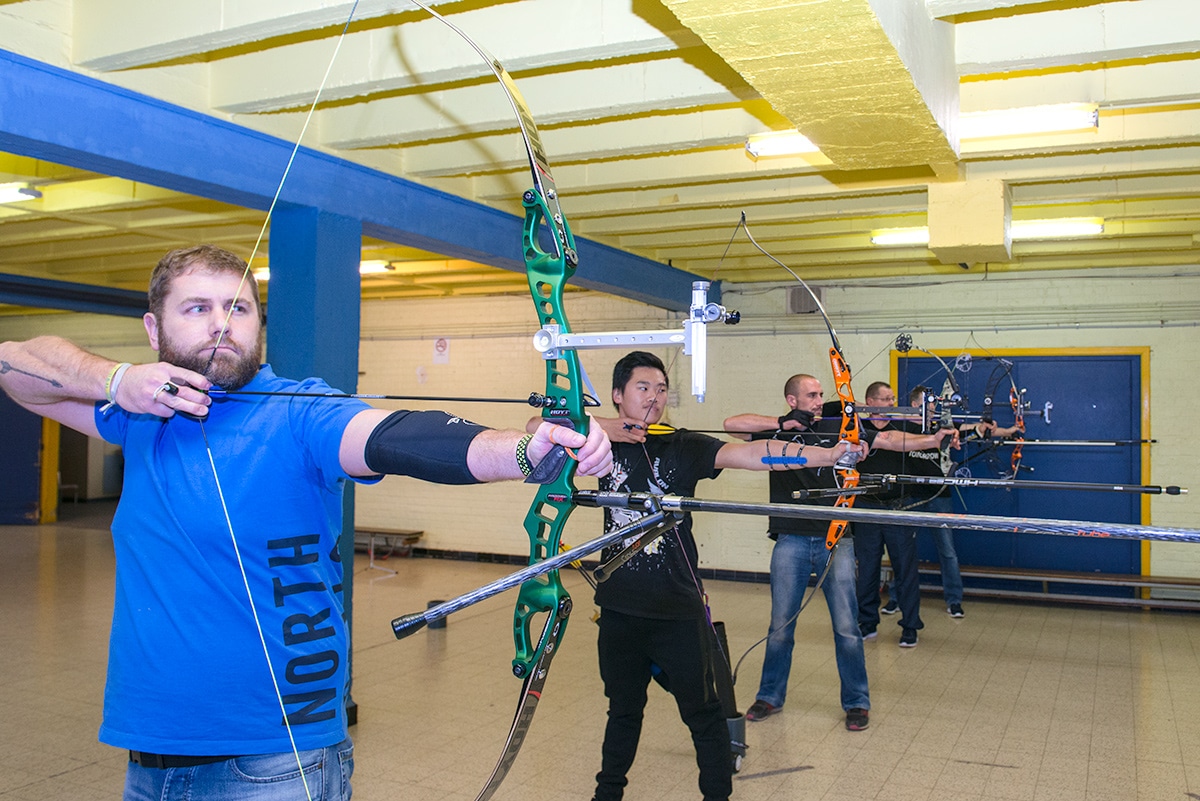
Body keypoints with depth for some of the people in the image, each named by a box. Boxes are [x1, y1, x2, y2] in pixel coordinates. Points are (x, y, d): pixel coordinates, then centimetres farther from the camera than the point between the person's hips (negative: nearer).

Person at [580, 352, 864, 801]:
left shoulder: (683, 447, -4)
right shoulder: (605, 443, 2)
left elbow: (749, 454, -17)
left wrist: (828, 455, -29)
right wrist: (601, 426, -16)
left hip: (678, 609, -2)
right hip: (620, 607, 2)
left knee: (702, 713, 7)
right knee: (623, 709, 19)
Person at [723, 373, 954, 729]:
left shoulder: (838, 427, 6)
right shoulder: (777, 431, 4)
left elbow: (888, 440, 2)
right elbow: (731, 424, -8)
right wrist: (782, 424, -11)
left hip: (836, 540, 0)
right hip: (791, 540, 0)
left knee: (846, 626, 2)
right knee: (781, 625, 9)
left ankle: (856, 702, 18)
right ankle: (770, 696, 26)